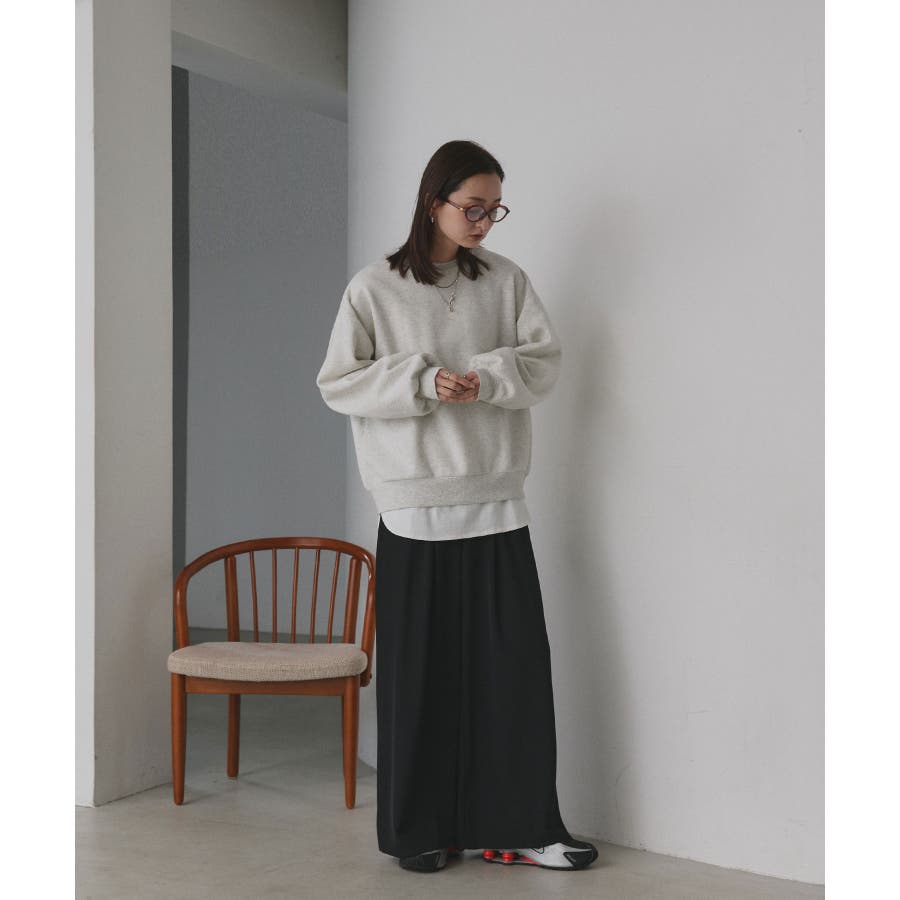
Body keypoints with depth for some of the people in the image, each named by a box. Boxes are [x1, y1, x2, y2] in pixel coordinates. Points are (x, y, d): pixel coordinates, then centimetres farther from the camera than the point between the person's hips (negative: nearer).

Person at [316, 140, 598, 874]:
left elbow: (546, 363, 3)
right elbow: (338, 383, -2)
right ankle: (419, 830, 17)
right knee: (419, 671, 3)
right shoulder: (375, 289, 0)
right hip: (414, 510, -2)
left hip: (497, 506, 2)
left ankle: (518, 827, 11)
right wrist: (421, 382, -15)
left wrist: (488, 376, -16)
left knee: (515, 663, 1)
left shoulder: (507, 280, 8)